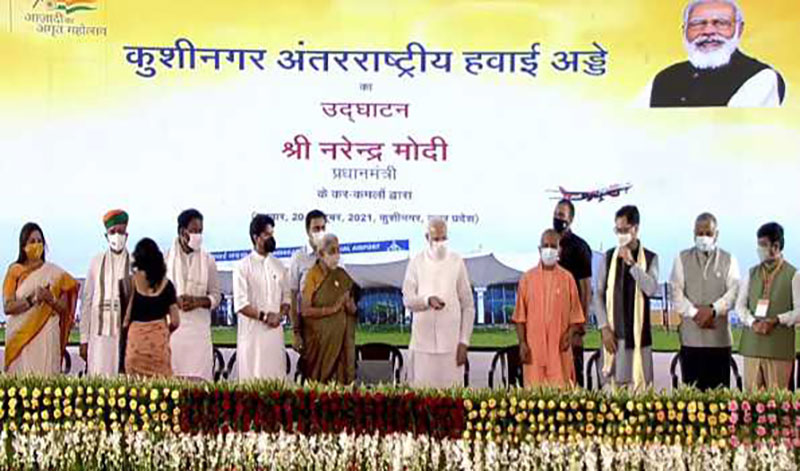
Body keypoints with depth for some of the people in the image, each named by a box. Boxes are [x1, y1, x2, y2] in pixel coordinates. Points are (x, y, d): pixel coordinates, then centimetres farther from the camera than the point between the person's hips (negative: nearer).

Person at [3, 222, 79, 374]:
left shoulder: (55, 273, 7)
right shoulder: (15, 271, 5)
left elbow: (64, 308, 6)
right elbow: (7, 307, -3)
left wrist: (51, 299, -13)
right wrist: (32, 299, -16)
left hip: (47, 337, 1)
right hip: (19, 337, 0)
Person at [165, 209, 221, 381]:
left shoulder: (207, 260, 10)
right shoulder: (166, 257, 5)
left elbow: (216, 296, 10)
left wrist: (198, 301, -9)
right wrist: (174, 301, -12)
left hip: (198, 327, 1)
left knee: (198, 378, -7)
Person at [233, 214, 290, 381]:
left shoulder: (279, 266, 12)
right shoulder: (243, 266, -2)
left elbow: (286, 298, 13)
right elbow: (240, 304, -8)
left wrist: (280, 315, -6)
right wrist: (264, 316, -15)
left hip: (275, 331, 4)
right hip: (252, 332, -4)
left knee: (277, 377, 2)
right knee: (252, 379, -4)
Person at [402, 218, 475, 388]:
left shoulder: (457, 262, 3)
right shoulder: (417, 262, 5)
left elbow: (468, 305, 4)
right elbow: (407, 299, 1)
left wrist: (464, 342, -3)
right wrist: (427, 300, -20)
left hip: (451, 342, -1)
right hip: (423, 341, 1)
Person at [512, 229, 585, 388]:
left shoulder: (567, 278, 6)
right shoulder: (527, 278, 5)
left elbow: (575, 313, 8)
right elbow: (520, 316, 5)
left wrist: (570, 333, -9)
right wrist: (522, 343, -3)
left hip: (559, 347, 0)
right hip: (534, 347, 0)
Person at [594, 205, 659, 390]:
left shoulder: (650, 259, 2)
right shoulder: (608, 257, 6)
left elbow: (651, 289, -13)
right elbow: (598, 295, 5)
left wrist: (631, 263, -16)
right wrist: (604, 328, -4)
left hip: (639, 334, -1)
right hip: (613, 334, 1)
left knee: (639, 384, -2)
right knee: (613, 383, 1)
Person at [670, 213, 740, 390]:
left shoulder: (728, 260, 10)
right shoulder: (682, 259, 10)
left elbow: (733, 292, -2)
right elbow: (676, 292, 1)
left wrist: (712, 309, -17)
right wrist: (695, 313, -12)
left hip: (719, 337, 0)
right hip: (691, 337, 0)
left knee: (719, 389, 0)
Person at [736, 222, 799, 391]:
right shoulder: (751, 274, 13)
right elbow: (740, 305, 11)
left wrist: (776, 320, -17)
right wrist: (752, 322, -8)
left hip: (779, 346, -4)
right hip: (752, 344, 4)